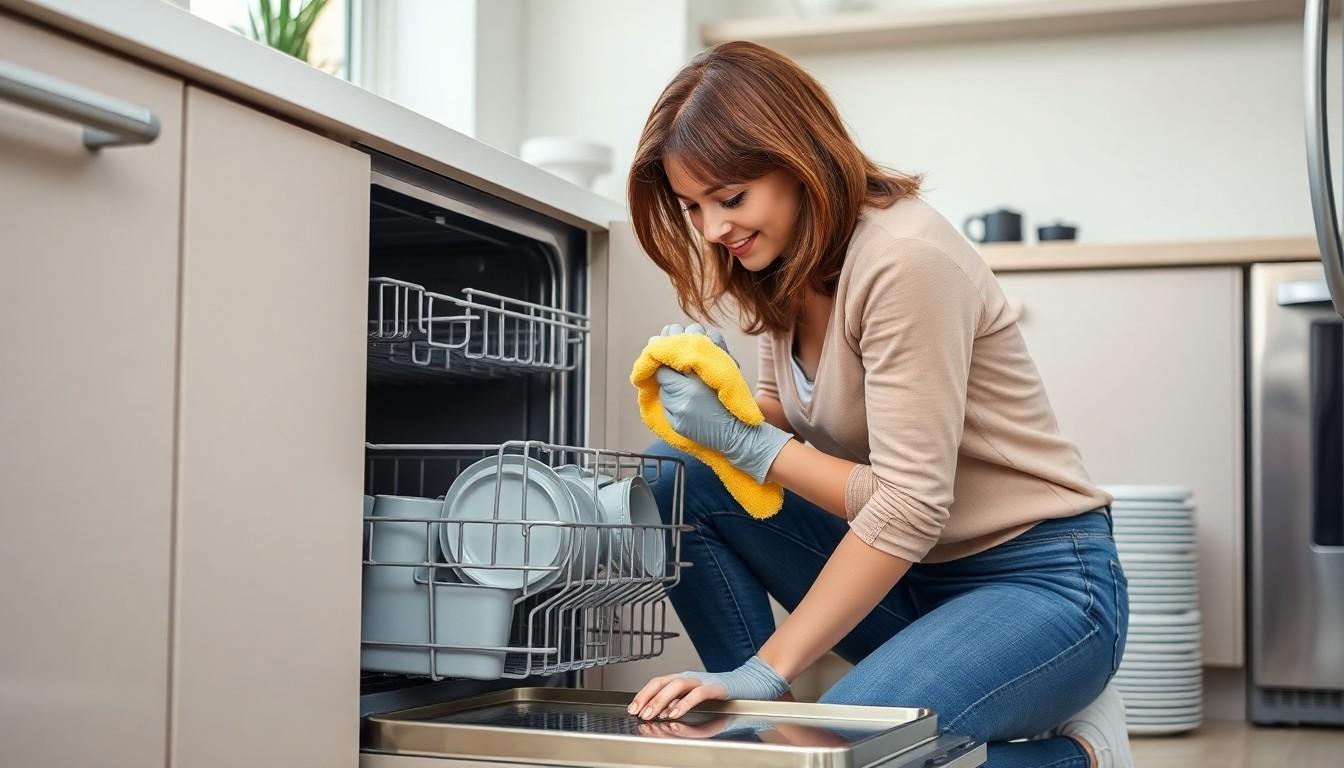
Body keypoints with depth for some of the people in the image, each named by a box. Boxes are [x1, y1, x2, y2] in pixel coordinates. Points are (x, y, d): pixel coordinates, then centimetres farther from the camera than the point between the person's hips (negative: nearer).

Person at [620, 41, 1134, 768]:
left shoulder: (905, 259, -23)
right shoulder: (788, 265, 3)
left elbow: (907, 506, -26)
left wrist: (766, 669, -24)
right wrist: (717, 400, -11)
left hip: (1040, 583, -8)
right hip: (912, 570, 8)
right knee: (678, 475, -7)